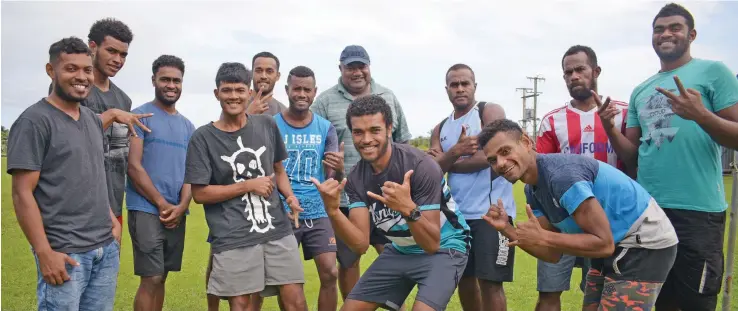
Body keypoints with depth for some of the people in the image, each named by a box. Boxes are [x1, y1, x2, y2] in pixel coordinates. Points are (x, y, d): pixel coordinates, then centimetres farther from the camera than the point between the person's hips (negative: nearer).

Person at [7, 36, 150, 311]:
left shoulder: (90, 117, 12)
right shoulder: (34, 121, -10)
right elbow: (22, 194, -13)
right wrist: (44, 252, -18)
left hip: (107, 248, 7)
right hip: (65, 253, -7)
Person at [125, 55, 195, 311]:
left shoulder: (187, 125, 14)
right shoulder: (141, 115, -4)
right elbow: (134, 166, -10)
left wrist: (182, 206, -7)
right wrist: (162, 205, -11)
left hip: (178, 213, 6)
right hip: (147, 210, -5)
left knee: (161, 277, 12)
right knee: (151, 279, -7)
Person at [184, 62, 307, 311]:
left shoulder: (267, 125, 8)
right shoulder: (203, 137, -3)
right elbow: (200, 194, -5)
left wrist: (289, 195, 0)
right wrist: (249, 185, -9)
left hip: (278, 229, 3)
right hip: (233, 238, -3)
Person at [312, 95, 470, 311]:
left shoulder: (421, 166, -28)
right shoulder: (356, 178, -11)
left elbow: (432, 244, -28)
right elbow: (360, 244, -16)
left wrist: (408, 208, -47)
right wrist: (332, 210, -33)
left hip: (444, 248, -5)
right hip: (399, 251, 6)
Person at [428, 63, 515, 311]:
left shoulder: (490, 112, -3)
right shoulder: (441, 129, 13)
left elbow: (488, 156, -17)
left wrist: (446, 162, -4)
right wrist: (455, 151, -17)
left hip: (490, 212, -6)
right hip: (458, 214, 6)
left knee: (489, 282, -4)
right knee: (464, 278, 16)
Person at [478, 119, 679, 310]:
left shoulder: (561, 173, -28)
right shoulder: (532, 190, 1)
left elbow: (604, 244, -27)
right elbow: (553, 254, 0)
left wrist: (541, 237, -26)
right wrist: (506, 229, -11)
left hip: (645, 244, -9)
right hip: (616, 246, 9)